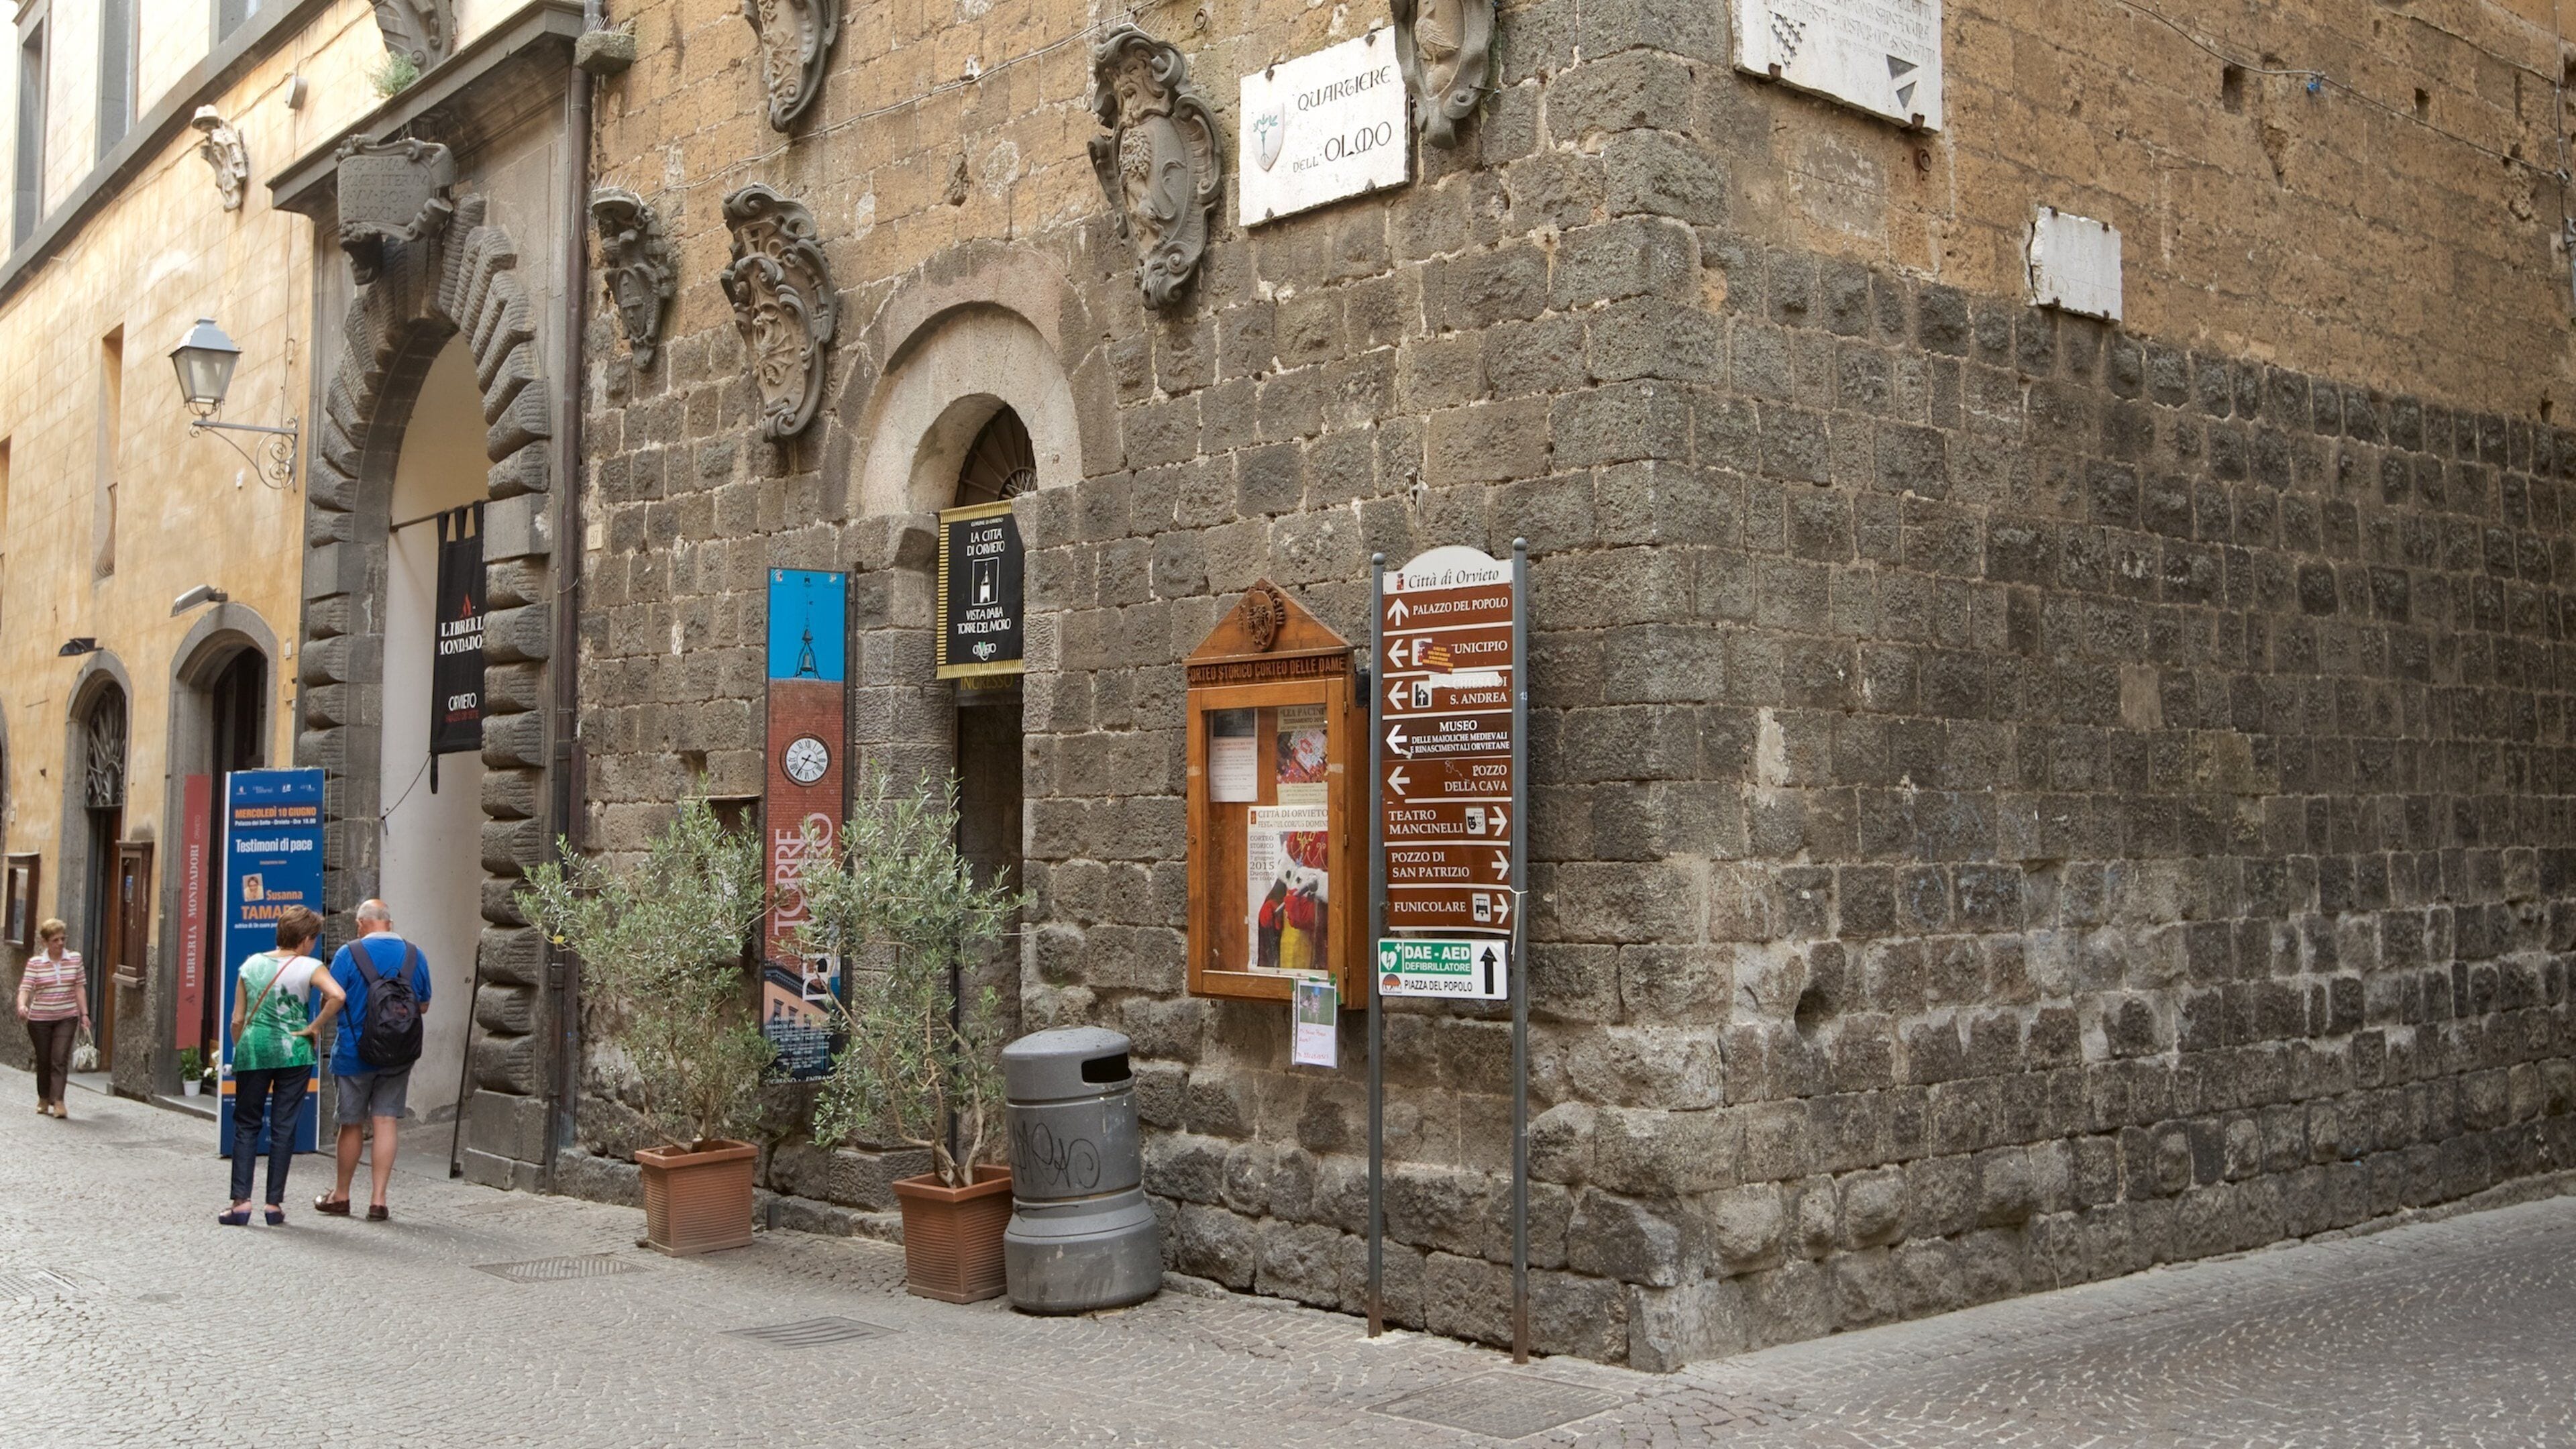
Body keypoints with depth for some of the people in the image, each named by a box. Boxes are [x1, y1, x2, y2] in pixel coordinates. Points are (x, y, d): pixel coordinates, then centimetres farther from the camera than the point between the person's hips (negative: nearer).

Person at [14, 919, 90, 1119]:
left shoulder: (75, 959, 1)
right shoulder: (35, 963, -3)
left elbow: (80, 988, 4)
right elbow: (25, 988, -11)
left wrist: (84, 1013, 0)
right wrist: (22, 1006, -31)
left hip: (67, 1018, 0)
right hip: (40, 1020, 0)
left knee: (60, 1059, -10)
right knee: (44, 1060, 10)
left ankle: (58, 1102, -15)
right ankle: (44, 1099, 27)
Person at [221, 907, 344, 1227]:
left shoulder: (251, 965, 7)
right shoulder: (308, 967, -4)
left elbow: (238, 1019, 7)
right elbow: (337, 996, -22)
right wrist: (314, 1028, -9)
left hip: (253, 1048, 2)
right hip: (293, 1052, -2)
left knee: (245, 1125, 10)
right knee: (283, 1127, 5)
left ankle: (241, 1200, 1)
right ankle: (274, 1204, 7)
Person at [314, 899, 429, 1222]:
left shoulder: (349, 954, -9)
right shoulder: (415, 956, 2)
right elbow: (424, 1006, 10)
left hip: (354, 1055, -2)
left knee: (352, 1125, 9)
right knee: (385, 1123, 3)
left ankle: (340, 1196, 23)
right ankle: (378, 1201, 1)